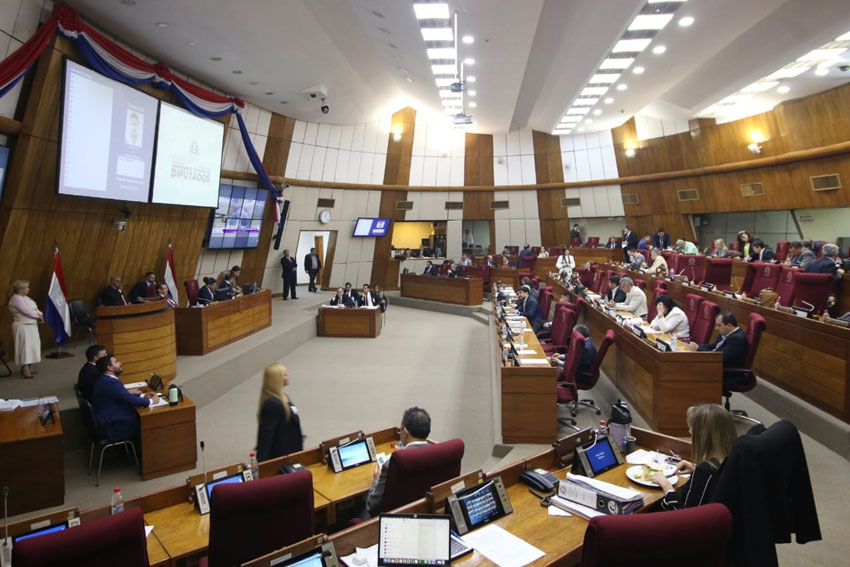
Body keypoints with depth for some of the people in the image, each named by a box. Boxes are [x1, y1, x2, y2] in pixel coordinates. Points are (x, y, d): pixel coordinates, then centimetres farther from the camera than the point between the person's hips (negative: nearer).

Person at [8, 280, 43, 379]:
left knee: (33, 346, 10)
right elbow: (27, 311, -19)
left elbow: (35, 309, 15)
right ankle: (26, 371, -12)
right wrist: (38, 315, -7)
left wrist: (40, 315, -4)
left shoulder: (25, 297, 15)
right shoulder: (16, 298, -12)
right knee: (26, 346, -11)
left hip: (32, 326, 9)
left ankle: (28, 368, 17)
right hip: (23, 326, -9)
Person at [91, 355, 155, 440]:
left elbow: (125, 396, 15)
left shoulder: (104, 380, 7)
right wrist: (150, 401, -9)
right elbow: (132, 401, -25)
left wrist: (143, 396, 6)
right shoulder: (112, 383, -24)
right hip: (115, 429, -9)